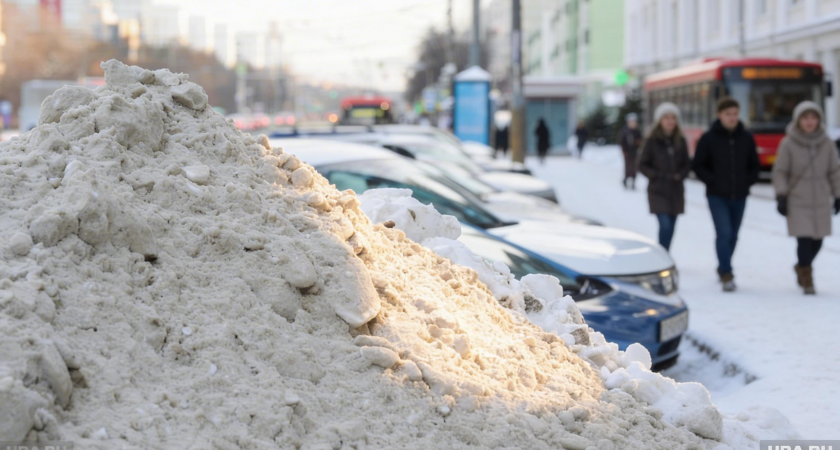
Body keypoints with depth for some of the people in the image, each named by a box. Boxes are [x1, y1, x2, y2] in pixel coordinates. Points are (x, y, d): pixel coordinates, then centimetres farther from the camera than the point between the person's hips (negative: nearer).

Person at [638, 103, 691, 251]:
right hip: (658, 190, -4)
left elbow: (687, 164, 12)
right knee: (665, 226, -16)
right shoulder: (652, 141, -6)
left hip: (676, 190, 4)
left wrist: (680, 175, -8)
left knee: (670, 228, 9)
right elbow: (643, 165, -3)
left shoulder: (680, 141, 5)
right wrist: (660, 175, -15)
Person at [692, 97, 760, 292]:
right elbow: (698, 165, 0)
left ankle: (723, 268, 30)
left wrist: (748, 181, 0)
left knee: (732, 235, 12)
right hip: (717, 196, -4)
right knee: (724, 233, -15)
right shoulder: (709, 138, -5)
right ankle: (727, 275, -15)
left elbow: (754, 164, 15)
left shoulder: (746, 138, 4)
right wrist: (712, 180, -10)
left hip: (739, 196, 4)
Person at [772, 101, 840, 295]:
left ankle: (802, 267, 36)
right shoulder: (788, 144, -7)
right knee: (804, 240, -11)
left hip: (821, 202, 3)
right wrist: (781, 196, -7)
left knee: (817, 241, 7)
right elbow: (780, 172, -1)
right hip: (797, 202, -3)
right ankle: (806, 279, 7)